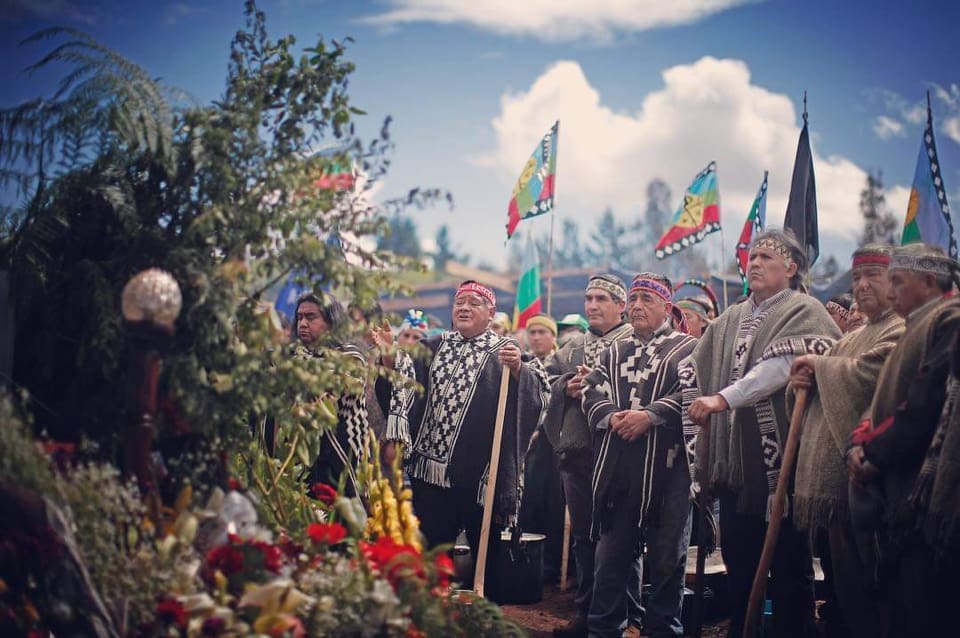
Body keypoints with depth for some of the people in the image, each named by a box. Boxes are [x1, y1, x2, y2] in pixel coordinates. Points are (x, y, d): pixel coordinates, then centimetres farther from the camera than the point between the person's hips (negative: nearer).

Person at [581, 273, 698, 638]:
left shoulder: (688, 348, 6)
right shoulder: (614, 353, 21)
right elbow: (592, 392, 10)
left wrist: (650, 415, -18)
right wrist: (611, 417, -10)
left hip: (666, 467, -4)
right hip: (616, 468, 4)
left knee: (667, 554, 3)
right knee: (611, 551, 7)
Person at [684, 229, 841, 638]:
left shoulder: (805, 313, -2)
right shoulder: (729, 321, 16)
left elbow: (781, 365, -18)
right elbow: (695, 374, 14)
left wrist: (723, 398, -26)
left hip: (780, 458, -6)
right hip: (735, 462, 6)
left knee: (789, 565, 1)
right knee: (738, 563, 11)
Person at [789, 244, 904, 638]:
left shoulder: (903, 331, -6)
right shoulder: (851, 340, 22)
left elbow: (868, 374, -21)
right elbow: (815, 398, 23)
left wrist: (819, 365, -4)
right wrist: (802, 382, 0)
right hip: (832, 476, 9)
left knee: (860, 586, -6)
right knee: (841, 580, 12)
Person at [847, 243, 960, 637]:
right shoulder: (917, 328, 23)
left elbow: (925, 405, -20)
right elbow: (886, 398, 20)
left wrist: (876, 453, -11)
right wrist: (860, 441, 2)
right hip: (898, 499, 10)